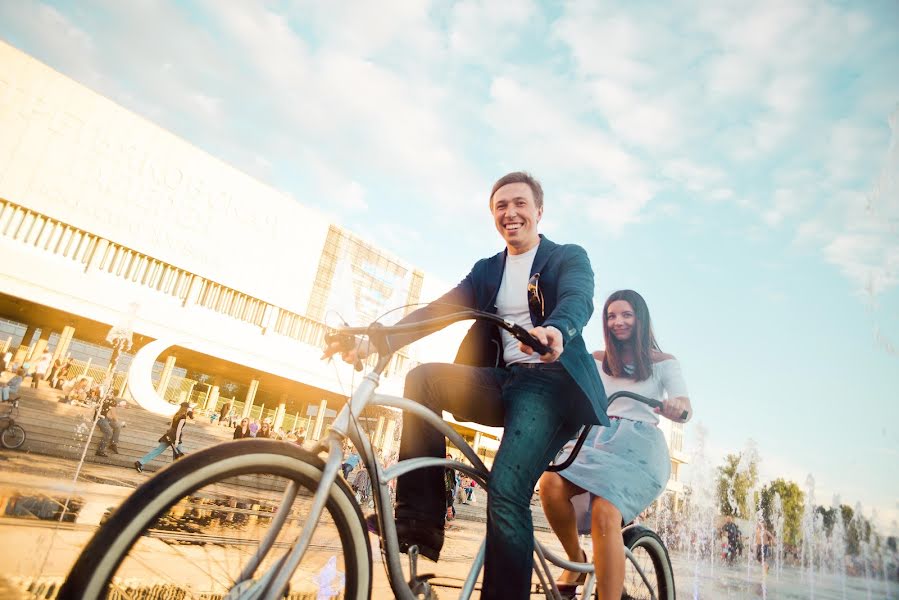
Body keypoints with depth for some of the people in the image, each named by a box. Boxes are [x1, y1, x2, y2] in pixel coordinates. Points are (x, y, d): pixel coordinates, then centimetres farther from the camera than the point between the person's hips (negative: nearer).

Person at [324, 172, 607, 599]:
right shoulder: (487, 270, 19)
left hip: (551, 381, -5)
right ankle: (419, 520, -16)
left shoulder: (569, 257, 6)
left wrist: (555, 330, -43)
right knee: (423, 377, -21)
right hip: (503, 382, 5)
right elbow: (437, 310, 5)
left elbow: (578, 300, -17)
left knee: (506, 491, -24)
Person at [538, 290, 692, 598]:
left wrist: (677, 406, -32)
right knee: (550, 482, -28)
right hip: (595, 437, 3)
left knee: (605, 513, -31)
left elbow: (684, 406, -5)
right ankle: (576, 560, -4)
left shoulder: (663, 362, 11)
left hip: (637, 445, -2)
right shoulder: (597, 361, 18)